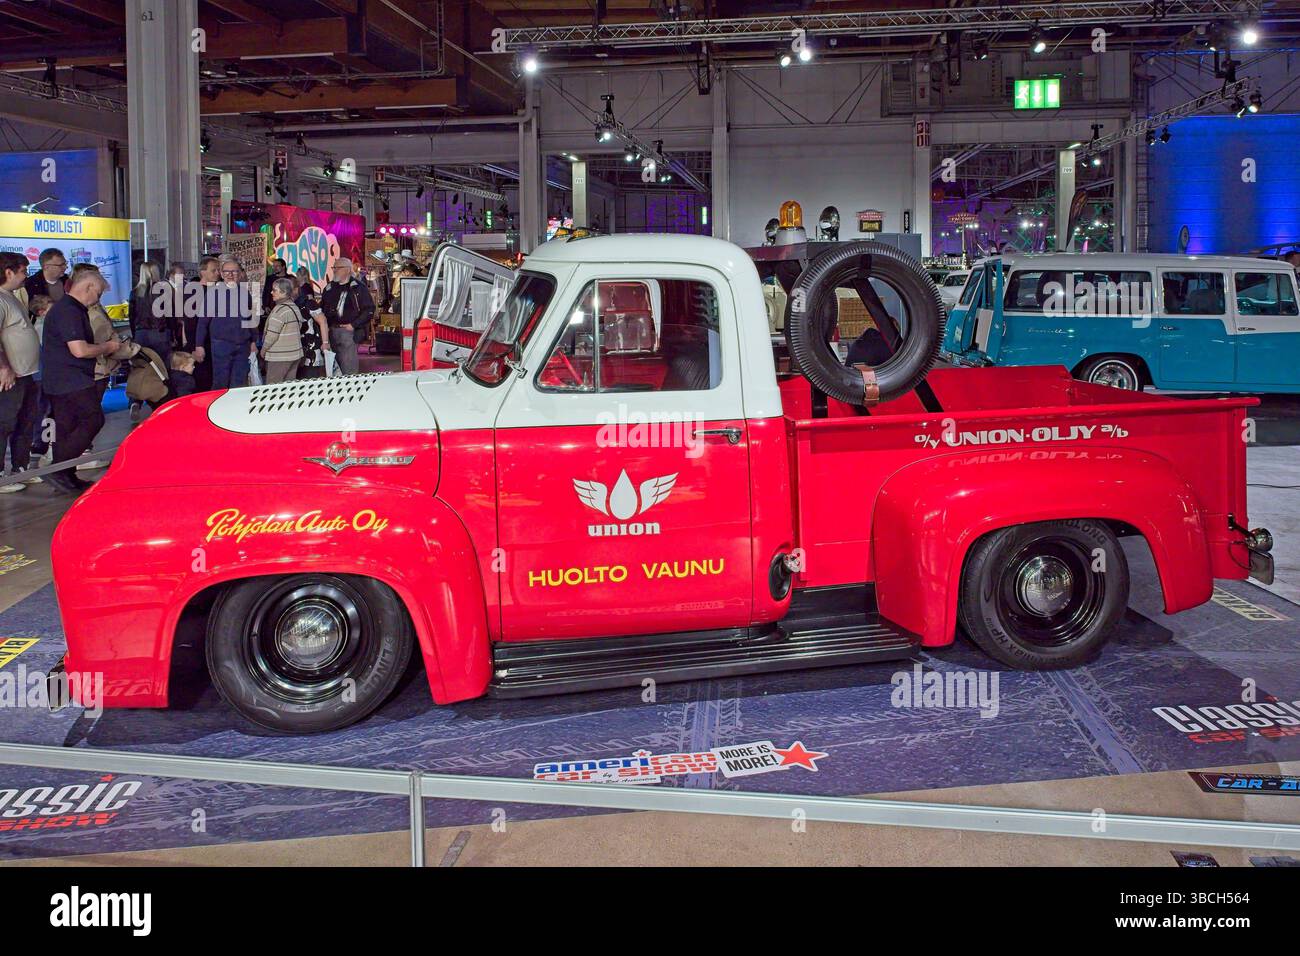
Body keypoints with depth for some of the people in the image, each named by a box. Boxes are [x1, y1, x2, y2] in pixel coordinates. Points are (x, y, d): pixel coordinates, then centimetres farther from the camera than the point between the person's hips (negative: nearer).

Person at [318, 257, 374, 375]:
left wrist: (353, 325, -11)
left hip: (349, 332, -6)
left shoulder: (358, 288, -2)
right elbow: (322, 308, 24)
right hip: (331, 332, 6)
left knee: (349, 370, -8)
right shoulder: (329, 288, 16)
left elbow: (369, 310, -7)